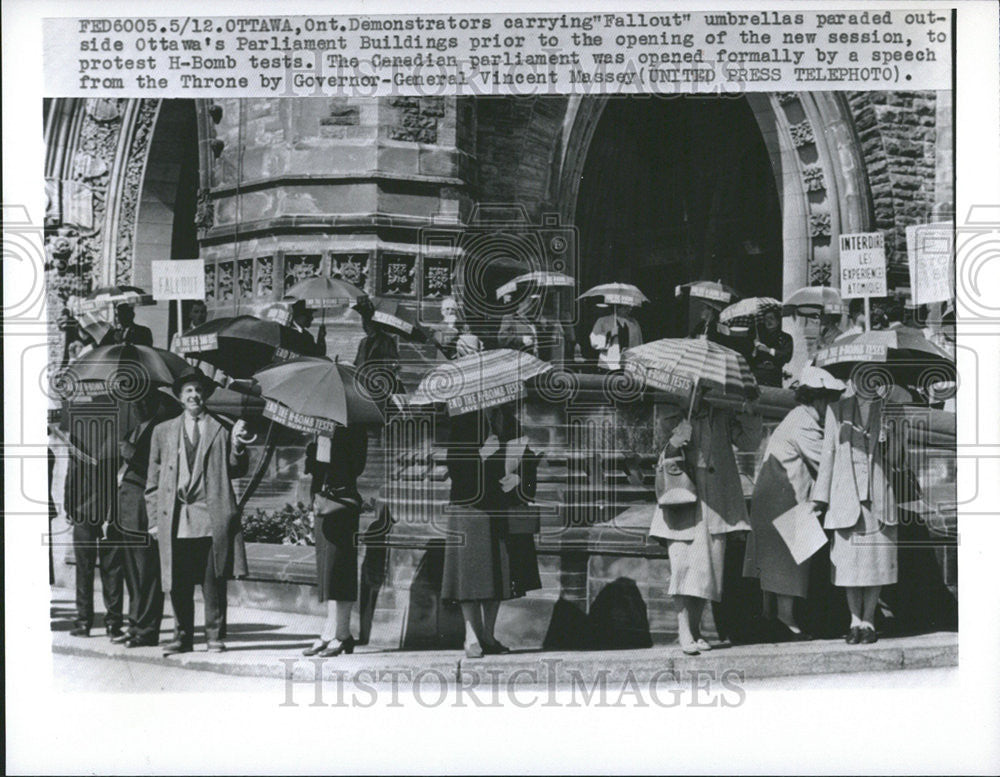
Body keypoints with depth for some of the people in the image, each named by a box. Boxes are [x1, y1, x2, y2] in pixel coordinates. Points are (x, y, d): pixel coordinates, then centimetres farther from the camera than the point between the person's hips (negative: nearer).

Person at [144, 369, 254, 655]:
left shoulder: (222, 429, 10)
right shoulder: (163, 431, 17)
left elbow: (236, 471, 9)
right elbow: (153, 479, 17)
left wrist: (237, 446, -9)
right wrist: (154, 519, 10)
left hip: (212, 518, -2)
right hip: (175, 521, 2)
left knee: (214, 582, 0)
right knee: (178, 583, 3)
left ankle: (214, 635, 11)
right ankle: (183, 637, 14)